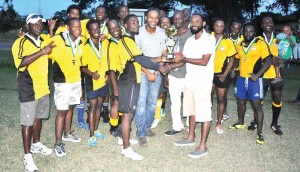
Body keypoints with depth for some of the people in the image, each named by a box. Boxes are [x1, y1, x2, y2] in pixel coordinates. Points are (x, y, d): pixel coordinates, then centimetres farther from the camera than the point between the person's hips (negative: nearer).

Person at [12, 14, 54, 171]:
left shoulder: (44, 40, 9)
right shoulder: (20, 42, -12)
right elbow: (20, 63, -29)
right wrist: (42, 52, -29)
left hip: (43, 87, 7)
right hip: (28, 89, -7)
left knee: (38, 117, 19)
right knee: (27, 122, -1)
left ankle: (36, 144, 36)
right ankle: (27, 156, 7)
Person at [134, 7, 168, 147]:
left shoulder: (162, 33, 0)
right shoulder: (139, 33, -11)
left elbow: (164, 55, 7)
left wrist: (157, 72, -4)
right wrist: (148, 73, -12)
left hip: (157, 73, 4)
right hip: (142, 73, -4)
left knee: (152, 102, 12)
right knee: (141, 102, -8)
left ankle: (146, 126, 29)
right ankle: (141, 134, -1)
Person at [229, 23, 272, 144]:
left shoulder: (261, 44, -8)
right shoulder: (239, 46, 9)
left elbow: (268, 61, -12)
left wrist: (257, 75, -19)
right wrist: (233, 69, 6)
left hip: (254, 79, -5)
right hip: (241, 78, 6)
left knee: (256, 105, -5)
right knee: (241, 102, 17)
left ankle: (259, 132, 2)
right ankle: (240, 123, 38)